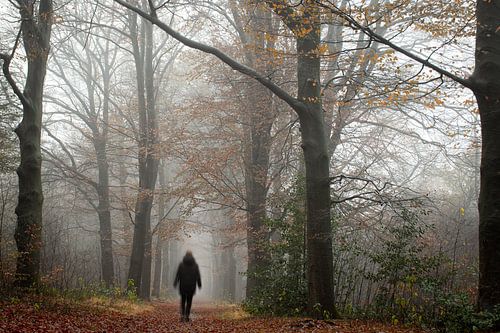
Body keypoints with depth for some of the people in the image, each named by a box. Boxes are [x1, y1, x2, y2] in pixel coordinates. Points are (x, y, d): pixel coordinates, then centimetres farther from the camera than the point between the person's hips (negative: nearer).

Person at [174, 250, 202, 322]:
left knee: (183, 300, 12)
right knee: (189, 301, 9)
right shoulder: (195, 265, -1)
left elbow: (178, 275, -5)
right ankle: (187, 316, 4)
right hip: (191, 286, 0)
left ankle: (182, 315, -3)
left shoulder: (181, 264, -3)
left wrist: (175, 283, 0)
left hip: (183, 286, 0)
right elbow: (198, 276, 1)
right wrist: (199, 284, 10)